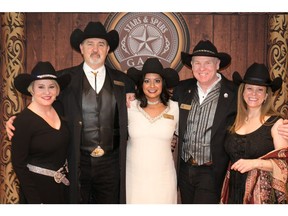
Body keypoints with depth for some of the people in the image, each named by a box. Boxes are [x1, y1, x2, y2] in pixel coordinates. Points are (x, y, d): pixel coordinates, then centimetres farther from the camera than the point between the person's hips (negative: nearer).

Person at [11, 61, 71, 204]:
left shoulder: (59, 110, -3)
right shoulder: (24, 120, -19)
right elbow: (18, 164, -16)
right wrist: (35, 200, -16)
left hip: (61, 184, 6)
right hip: (37, 185, -6)